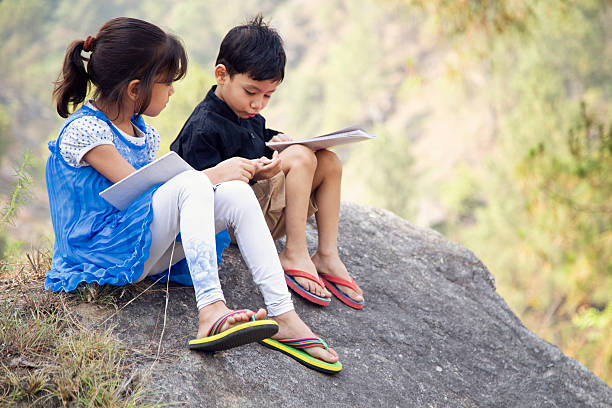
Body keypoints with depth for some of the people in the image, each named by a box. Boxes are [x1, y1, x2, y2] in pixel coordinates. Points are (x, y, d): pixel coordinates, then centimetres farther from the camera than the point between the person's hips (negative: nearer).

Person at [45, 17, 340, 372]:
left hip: (147, 251, 8)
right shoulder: (83, 130, -14)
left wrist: (228, 177, 0)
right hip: (105, 255, -8)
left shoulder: (138, 128, 14)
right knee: (190, 183, -31)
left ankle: (284, 317, -23)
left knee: (236, 193, -15)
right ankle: (211, 310, -45)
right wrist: (215, 173, -11)